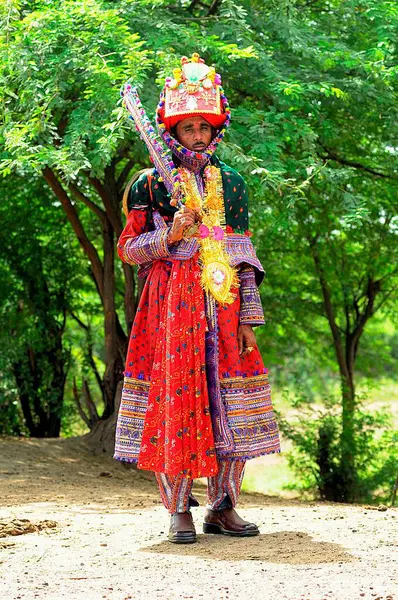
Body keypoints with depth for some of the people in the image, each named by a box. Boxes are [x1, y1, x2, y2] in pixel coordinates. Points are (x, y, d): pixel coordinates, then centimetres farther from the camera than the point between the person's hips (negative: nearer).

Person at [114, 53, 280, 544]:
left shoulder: (231, 184, 14)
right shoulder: (152, 184, 4)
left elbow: (244, 256, 13)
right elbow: (128, 249, 4)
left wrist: (248, 315, 5)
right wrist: (170, 235, -13)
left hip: (224, 308, 3)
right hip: (171, 308, -3)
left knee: (228, 405, 0)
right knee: (174, 399, -6)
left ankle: (222, 508, 9)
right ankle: (179, 511, 2)